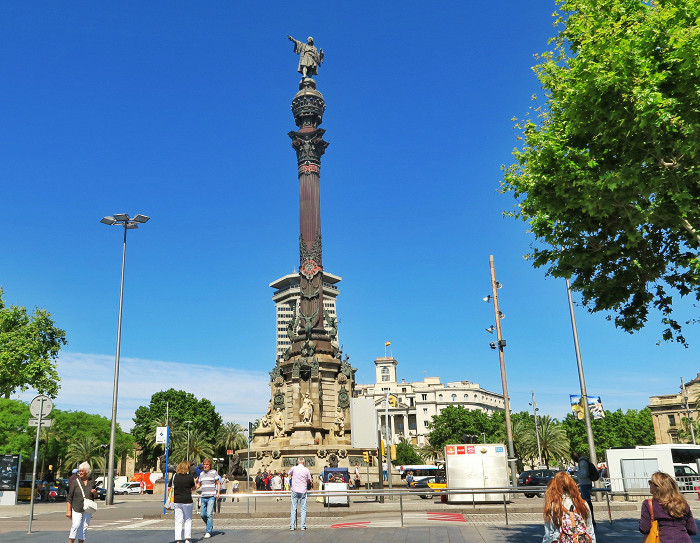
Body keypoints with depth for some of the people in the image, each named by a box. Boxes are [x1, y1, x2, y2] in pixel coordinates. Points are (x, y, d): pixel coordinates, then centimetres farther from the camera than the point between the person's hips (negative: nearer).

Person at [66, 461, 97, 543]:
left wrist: (95, 493, -6)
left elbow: (95, 496, 18)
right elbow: (69, 497, -3)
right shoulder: (75, 482, -2)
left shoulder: (92, 482, 7)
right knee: (75, 525, -14)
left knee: (84, 527, 5)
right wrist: (68, 510, -9)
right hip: (76, 508, -3)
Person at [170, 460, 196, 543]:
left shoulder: (174, 476, 0)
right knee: (188, 520, 12)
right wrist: (195, 482, 31)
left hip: (176, 501, 2)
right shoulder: (190, 477, -4)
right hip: (187, 501, -2)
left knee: (178, 521, 8)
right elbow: (193, 488, 10)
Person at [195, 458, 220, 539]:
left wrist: (218, 493, -10)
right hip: (203, 497, 5)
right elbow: (199, 485, 23)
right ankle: (210, 525, 31)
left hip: (211, 497, -5)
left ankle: (208, 532, -4)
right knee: (202, 514, 7)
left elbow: (218, 483, 3)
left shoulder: (214, 472, 0)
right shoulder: (201, 473, 14)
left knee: (209, 514, -11)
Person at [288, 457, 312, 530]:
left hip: (295, 491, 0)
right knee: (303, 509, 5)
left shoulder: (294, 468, -4)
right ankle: (303, 526, 4)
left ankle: (292, 526, 5)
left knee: (293, 508, 6)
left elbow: (289, 474, 15)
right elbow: (308, 480, 5)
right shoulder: (306, 470, -3)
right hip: (303, 491, 0)